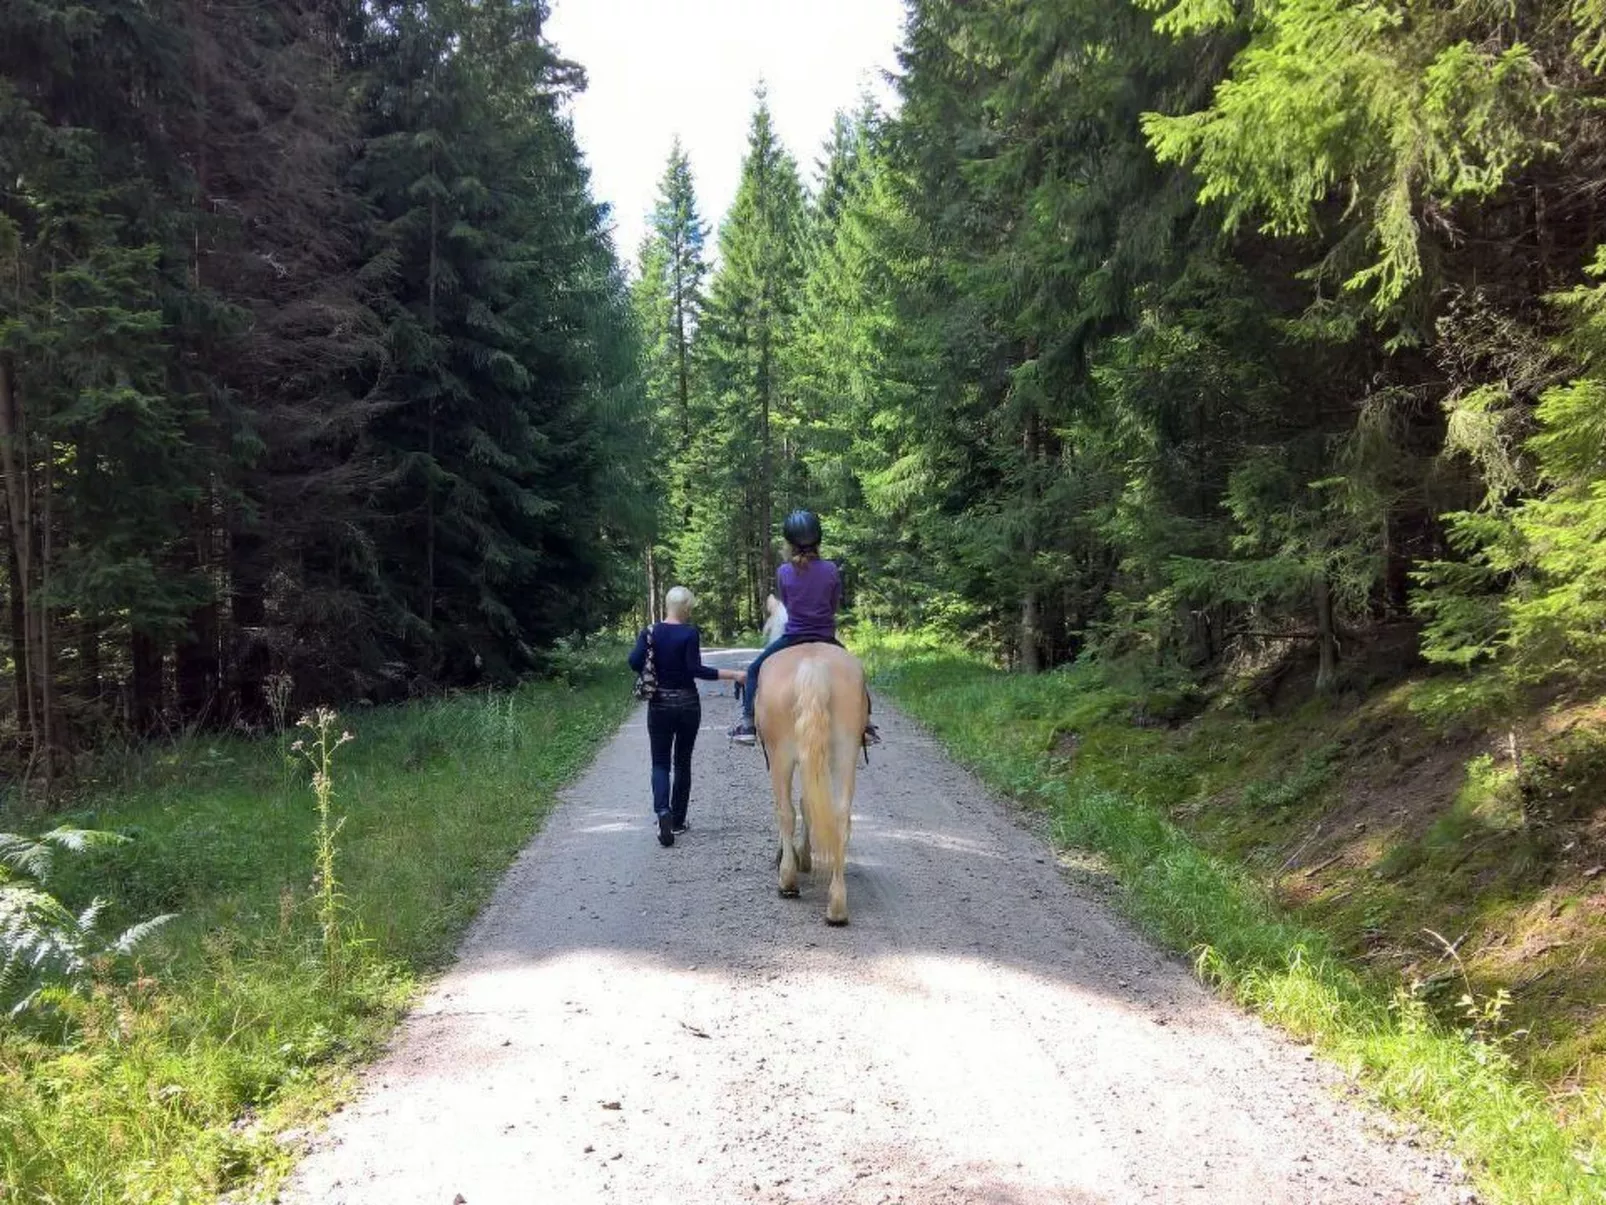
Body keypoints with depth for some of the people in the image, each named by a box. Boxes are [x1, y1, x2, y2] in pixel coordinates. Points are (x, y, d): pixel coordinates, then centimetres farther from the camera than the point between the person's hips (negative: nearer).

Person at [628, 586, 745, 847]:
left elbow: (635, 662, -14)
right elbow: (695, 669, -19)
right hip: (687, 704, -1)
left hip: (659, 705, 1)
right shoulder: (690, 633, -11)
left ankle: (663, 812, -19)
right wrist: (731, 674, -16)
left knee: (660, 763, 6)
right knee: (682, 762, 13)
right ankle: (678, 820, 18)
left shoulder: (650, 632, -2)